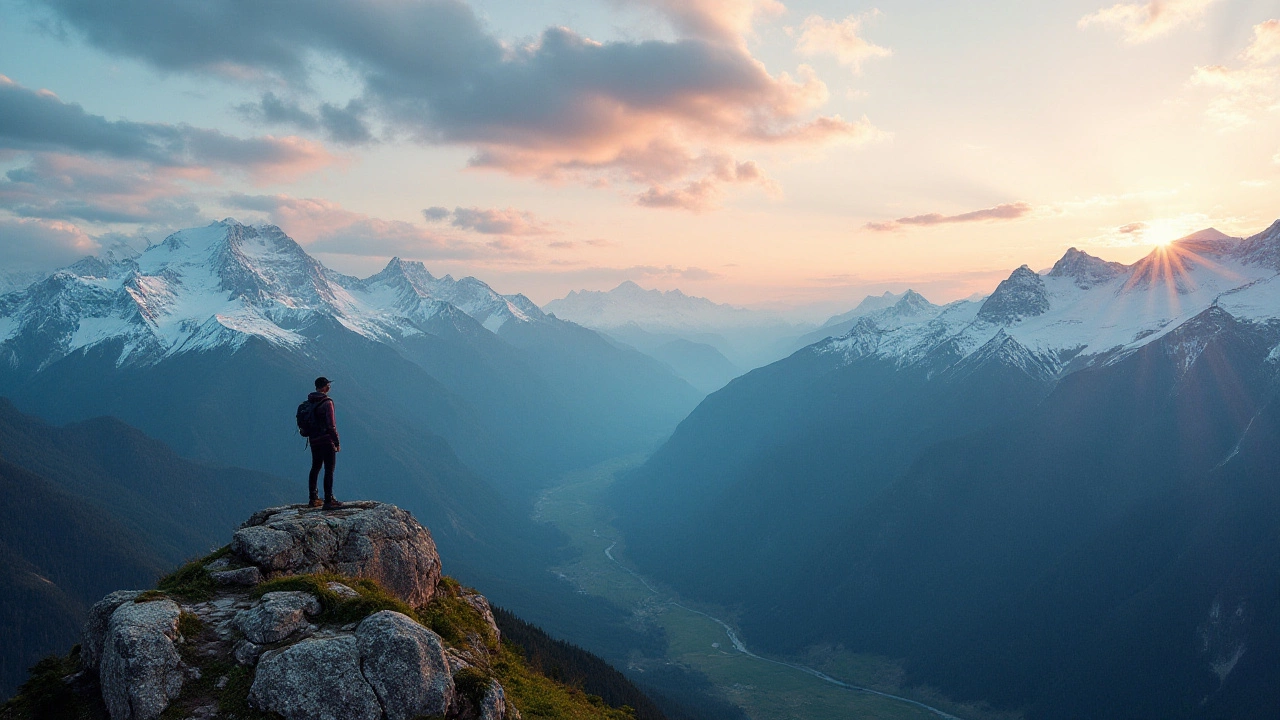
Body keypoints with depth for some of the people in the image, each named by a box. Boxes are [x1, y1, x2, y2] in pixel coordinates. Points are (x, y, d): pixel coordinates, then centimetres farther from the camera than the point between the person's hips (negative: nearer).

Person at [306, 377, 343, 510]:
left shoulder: (308, 403, 9)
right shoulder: (327, 402, -15)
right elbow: (331, 425, -18)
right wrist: (337, 442, -13)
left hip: (313, 440, 8)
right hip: (326, 440, -8)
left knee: (315, 468, 16)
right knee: (329, 470, -5)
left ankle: (313, 499, 22)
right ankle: (328, 501, -8)